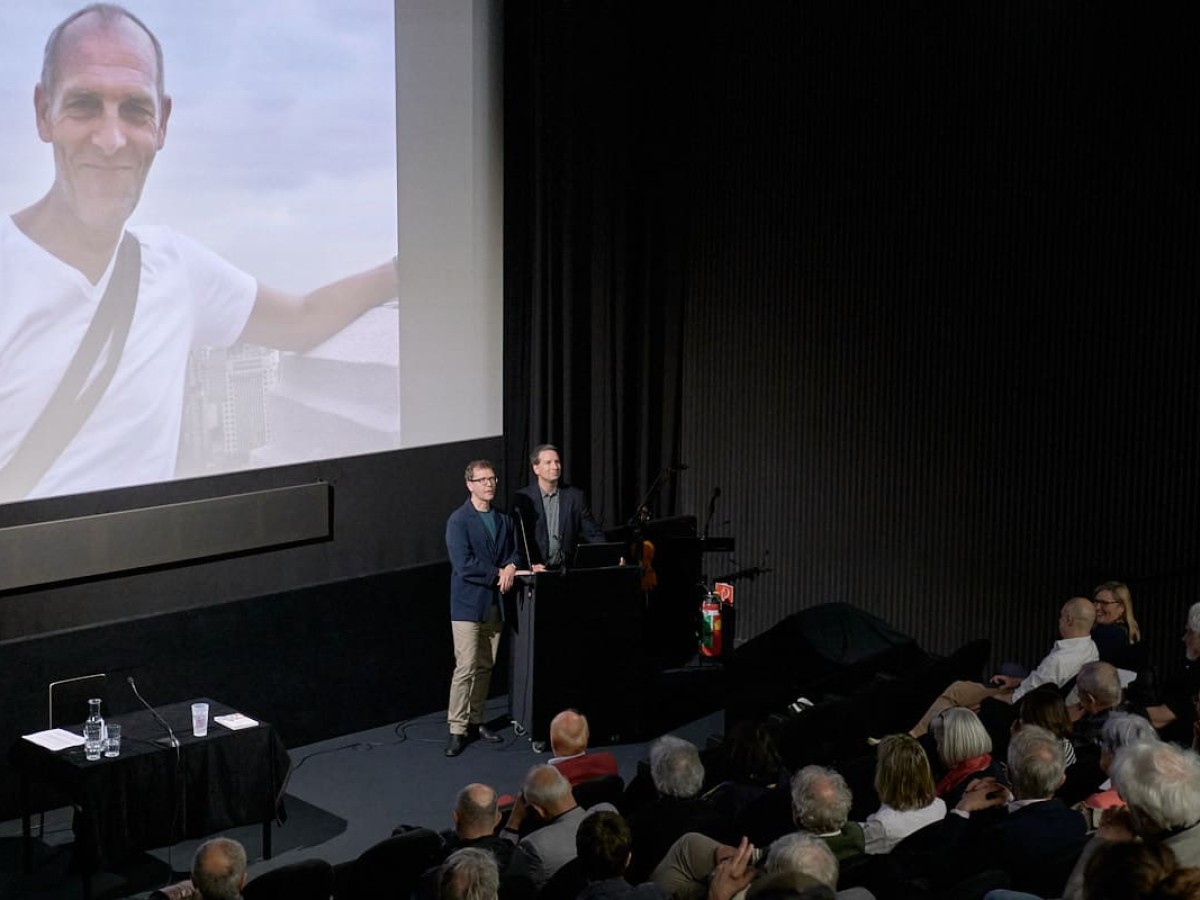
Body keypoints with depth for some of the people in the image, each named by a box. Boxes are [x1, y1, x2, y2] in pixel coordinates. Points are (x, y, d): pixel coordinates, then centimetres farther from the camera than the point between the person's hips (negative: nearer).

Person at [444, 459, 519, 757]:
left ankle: (475, 721, 21)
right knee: (466, 668, -8)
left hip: (494, 603, 6)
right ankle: (457, 730, -3)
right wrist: (497, 573, -12)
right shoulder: (459, 520, -9)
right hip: (468, 604, -6)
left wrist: (510, 567, -6)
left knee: (485, 668, 11)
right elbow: (463, 564, -17)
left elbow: (513, 552, 16)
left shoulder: (502, 520, 11)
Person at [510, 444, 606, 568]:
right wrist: (531, 564, -17)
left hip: (567, 570, 3)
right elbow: (519, 539, -1)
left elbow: (593, 534, 9)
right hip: (535, 572, -3)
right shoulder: (523, 498, 2)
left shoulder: (575, 496, 8)